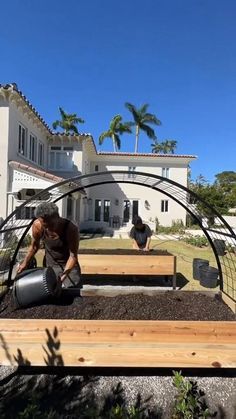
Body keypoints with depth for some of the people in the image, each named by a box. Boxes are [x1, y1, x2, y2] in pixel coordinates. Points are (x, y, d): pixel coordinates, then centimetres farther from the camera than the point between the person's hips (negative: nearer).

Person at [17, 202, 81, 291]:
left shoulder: (71, 229, -32)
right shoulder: (37, 225, -22)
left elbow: (73, 256, -24)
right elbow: (34, 245, -1)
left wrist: (63, 276, -32)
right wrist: (25, 263, -1)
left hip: (70, 264, -2)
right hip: (50, 265, 2)